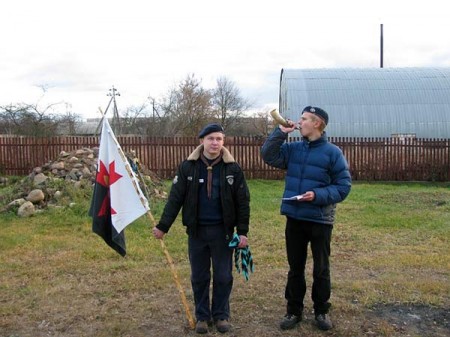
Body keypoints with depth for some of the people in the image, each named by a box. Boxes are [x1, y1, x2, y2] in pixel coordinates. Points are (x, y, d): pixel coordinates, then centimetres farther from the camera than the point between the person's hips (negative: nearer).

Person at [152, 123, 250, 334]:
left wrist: (242, 231, -4)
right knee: (199, 276, 11)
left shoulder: (233, 168, -4)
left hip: (222, 230, 0)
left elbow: (242, 202, -1)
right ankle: (202, 316, 26)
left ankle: (221, 315, 27)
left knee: (223, 276, 9)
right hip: (197, 230, 1)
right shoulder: (188, 167, -3)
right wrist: (163, 226, -3)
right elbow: (175, 198, -1)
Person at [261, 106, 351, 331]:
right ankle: (294, 310, 29)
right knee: (295, 268, 15)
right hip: (294, 219, 4)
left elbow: (344, 186, -9)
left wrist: (318, 195, -21)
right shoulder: (293, 149, 5)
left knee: (321, 270, 12)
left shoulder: (332, 152, -8)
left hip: (320, 220, -3)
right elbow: (268, 156, -3)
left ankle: (321, 311, 30)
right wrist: (281, 133, -9)